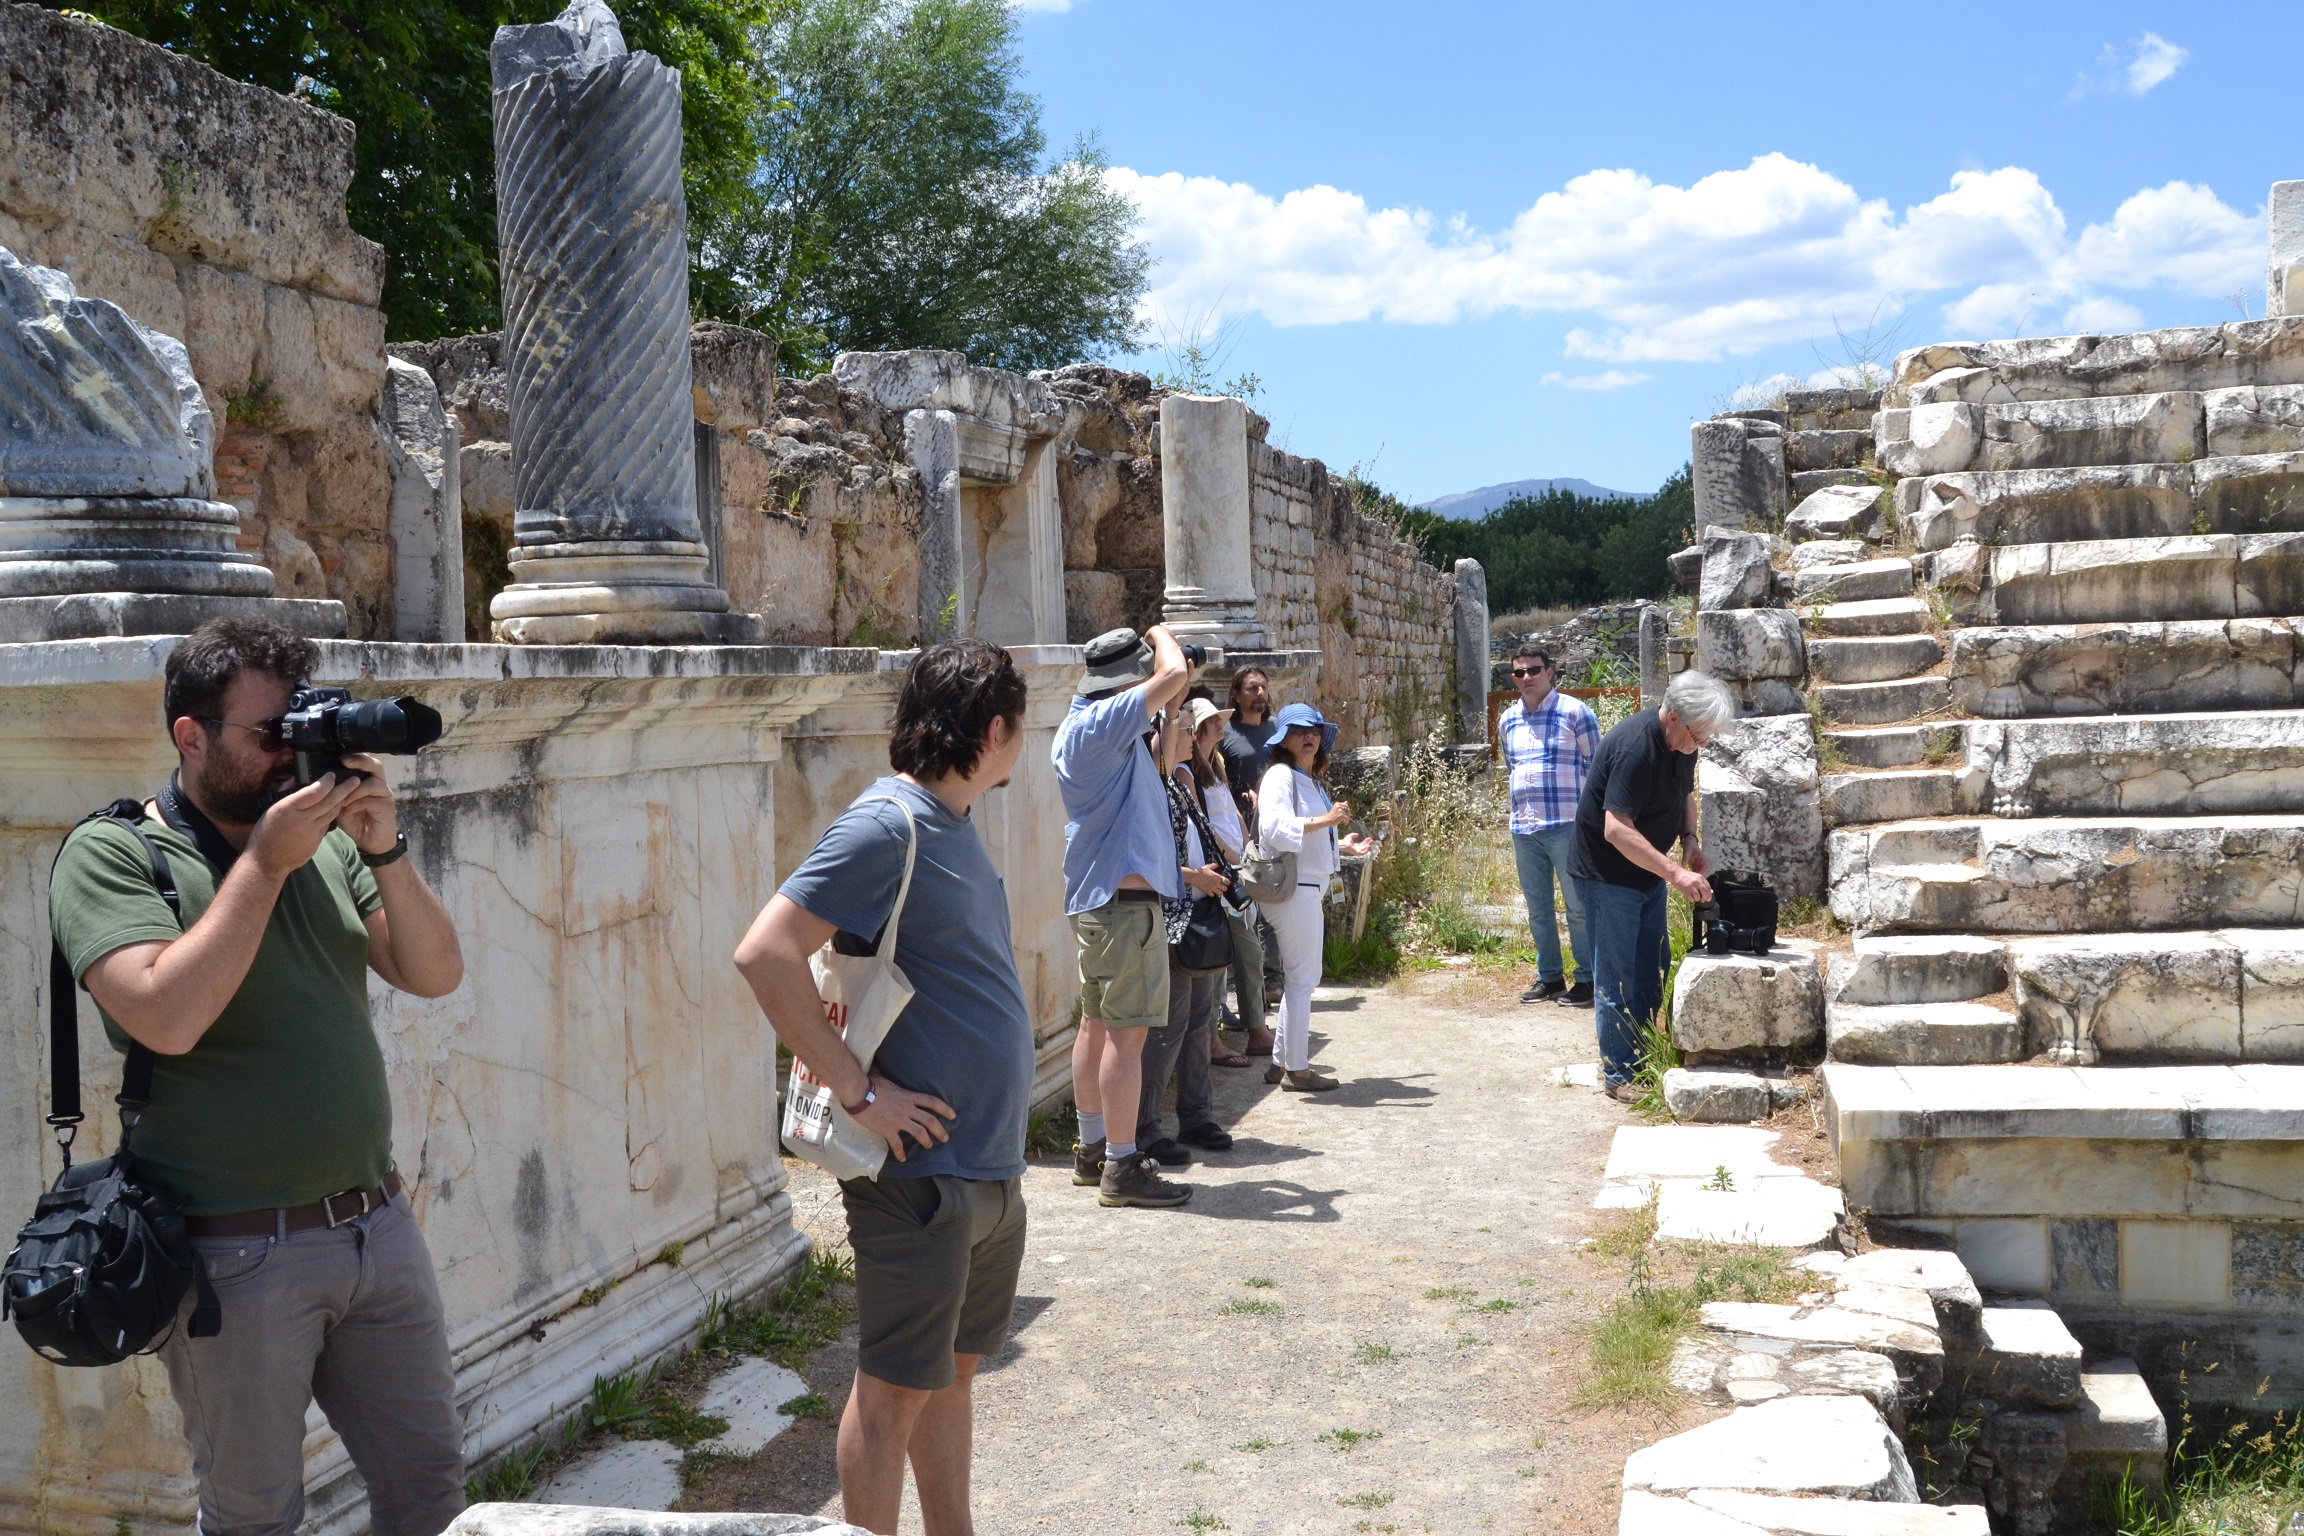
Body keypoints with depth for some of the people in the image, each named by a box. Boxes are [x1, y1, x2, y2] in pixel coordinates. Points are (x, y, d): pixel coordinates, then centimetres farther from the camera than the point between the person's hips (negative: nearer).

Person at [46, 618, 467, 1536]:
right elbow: (167, 1017, -23)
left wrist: (384, 849, -12)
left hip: (378, 1225, 5)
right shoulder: (110, 856, -8)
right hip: (238, 1255, -5)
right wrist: (265, 863, -20)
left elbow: (435, 974, 2)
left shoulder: (328, 839, 7)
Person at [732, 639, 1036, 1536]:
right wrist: (856, 1090, -22)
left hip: (993, 1168, 9)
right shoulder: (886, 826, -18)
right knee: (895, 1390, 4)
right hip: (922, 1169, -9)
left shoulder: (954, 825, 10)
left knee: (954, 1372, 19)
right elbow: (765, 956, -26)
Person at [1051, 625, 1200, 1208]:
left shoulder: (1083, 722, 16)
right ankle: (1121, 1168, -5)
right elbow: (1176, 673, -24)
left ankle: (1092, 1150, 23)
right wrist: (1162, 635, -3)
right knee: (1127, 1031, -8)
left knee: (1098, 1024, 15)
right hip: (1125, 897, -11)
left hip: (1097, 898, 11)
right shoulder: (1101, 721, -15)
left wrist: (1172, 701, 21)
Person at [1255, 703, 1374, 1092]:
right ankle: (1296, 1070, 1)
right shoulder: (1280, 776, -11)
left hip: (1308, 886, 10)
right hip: (1292, 888, -10)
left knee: (1300, 978, 14)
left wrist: (1345, 845, 23)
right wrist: (1324, 820, -32)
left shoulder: (1307, 781, 20)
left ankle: (1282, 1063, 21)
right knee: (1302, 978, -6)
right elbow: (1275, 827, -27)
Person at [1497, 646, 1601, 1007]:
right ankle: (1549, 977, 22)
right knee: (1537, 909, 12)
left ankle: (1587, 980, 6)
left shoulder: (1574, 712, -4)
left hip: (1565, 826, -6)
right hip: (1523, 828, 6)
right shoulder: (1507, 721, 12)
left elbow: (1597, 766, -1)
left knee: (1578, 906, -1)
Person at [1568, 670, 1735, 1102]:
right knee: (1617, 979, -2)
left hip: (1648, 872, 9)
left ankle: (1647, 1061, 25)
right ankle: (1619, 1074, 6)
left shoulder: (1682, 743, -2)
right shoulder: (1634, 749, -30)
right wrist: (1675, 873, -38)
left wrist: (1689, 839, -2)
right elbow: (1617, 830, -35)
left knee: (1653, 973, 14)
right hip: (1608, 875, -9)